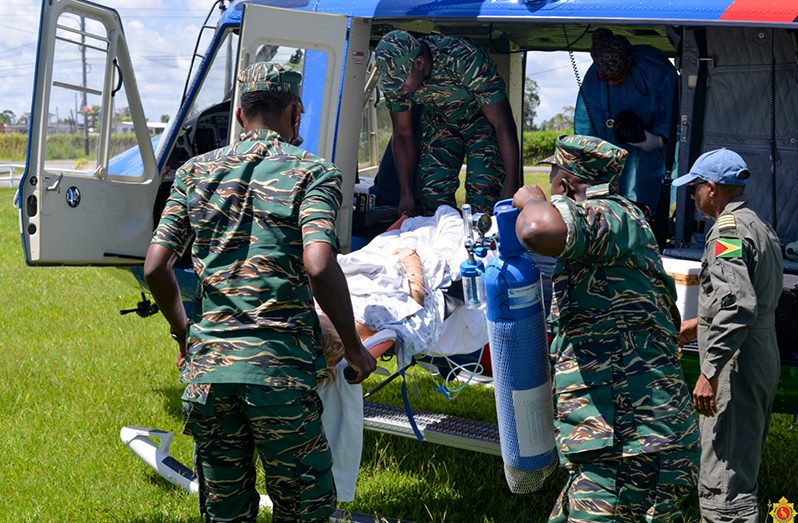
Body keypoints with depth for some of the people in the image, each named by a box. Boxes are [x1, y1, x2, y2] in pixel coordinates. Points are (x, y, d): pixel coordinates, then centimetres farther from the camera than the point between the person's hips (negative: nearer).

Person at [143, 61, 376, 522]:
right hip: (281, 367, -4)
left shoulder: (196, 172, 12)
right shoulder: (313, 172, 0)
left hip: (206, 365, 4)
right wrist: (354, 347, -4)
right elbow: (319, 267, -16)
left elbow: (156, 268, 6)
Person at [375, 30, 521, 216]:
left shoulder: (467, 61, -38)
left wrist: (511, 191, -34)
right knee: (432, 188, -12)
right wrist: (406, 194, -11)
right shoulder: (395, 76, -23)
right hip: (439, 122, 4)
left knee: (483, 192, -21)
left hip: (482, 120, -4)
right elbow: (402, 134, -7)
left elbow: (504, 125, -32)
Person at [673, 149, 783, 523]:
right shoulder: (761, 228, 18)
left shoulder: (729, 230, -14)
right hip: (764, 360, 11)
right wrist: (700, 323, 35)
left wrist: (709, 371, -26)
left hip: (736, 364, -11)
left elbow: (739, 306, -26)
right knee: (743, 472, 20)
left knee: (723, 490, -12)